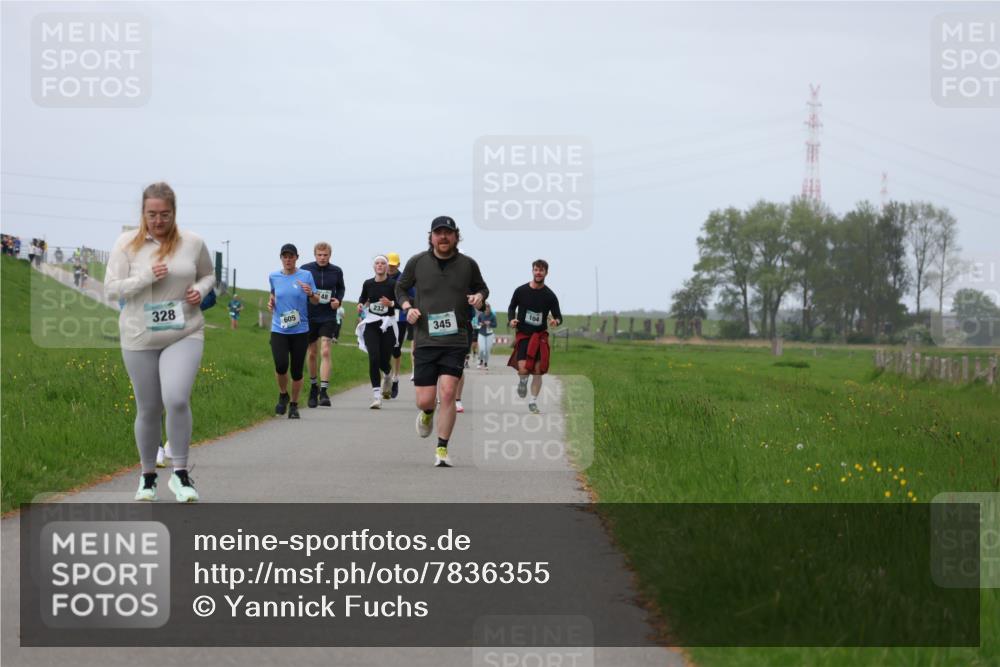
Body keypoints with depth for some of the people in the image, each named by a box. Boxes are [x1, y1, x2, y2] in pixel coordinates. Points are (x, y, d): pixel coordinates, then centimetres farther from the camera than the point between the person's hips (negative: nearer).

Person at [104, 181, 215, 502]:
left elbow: (208, 274, 16)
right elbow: (111, 289, -6)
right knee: (148, 410, 9)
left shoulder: (193, 243, -1)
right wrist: (147, 277, -19)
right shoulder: (127, 243, -5)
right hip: (140, 339, 1)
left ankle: (180, 473, -7)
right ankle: (148, 475, 29)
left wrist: (200, 290, -6)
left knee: (177, 400, -21)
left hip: (184, 335, 0)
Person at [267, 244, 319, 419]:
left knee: (297, 370, 1)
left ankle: (294, 405, 19)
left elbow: (316, 301, 4)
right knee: (281, 366, -18)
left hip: (300, 330, -1)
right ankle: (283, 395, 10)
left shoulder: (306, 276, 0)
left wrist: (310, 294, -17)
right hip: (279, 330, 1)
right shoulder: (274, 277, 7)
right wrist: (271, 301, 6)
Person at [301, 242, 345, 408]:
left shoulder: (336, 271, -1)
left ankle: (324, 391, -14)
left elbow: (340, 288, 16)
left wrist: (338, 300, -2)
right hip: (309, 316, 1)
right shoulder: (305, 269, -5)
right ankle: (313, 386, 32)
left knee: (325, 352, -13)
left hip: (328, 317, -1)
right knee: (312, 353, 11)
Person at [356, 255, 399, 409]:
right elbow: (362, 298, 22)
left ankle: (387, 376, 40)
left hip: (388, 325, -1)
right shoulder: (368, 284, 5)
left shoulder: (393, 284, -3)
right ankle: (376, 395, -9)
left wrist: (391, 303, -23)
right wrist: (360, 305, 1)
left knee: (384, 362, 2)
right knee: (374, 359, -13)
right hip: (371, 325, 1)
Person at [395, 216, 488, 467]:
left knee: (448, 392, -14)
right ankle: (427, 413, 39)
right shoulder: (417, 262, 2)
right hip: (425, 340, 0)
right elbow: (401, 287, 17)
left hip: (456, 340, 0)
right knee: (425, 400, -1)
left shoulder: (468, 264, 3)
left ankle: (442, 450, -3)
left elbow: (482, 287, 21)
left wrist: (479, 296, -3)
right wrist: (408, 307, -3)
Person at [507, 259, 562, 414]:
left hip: (540, 336, 1)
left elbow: (558, 315, 1)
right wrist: (511, 319, -7)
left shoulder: (549, 295, -1)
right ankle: (522, 381, 21)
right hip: (523, 335, -1)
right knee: (523, 370, -15)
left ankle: (533, 401, 15)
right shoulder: (521, 291, -1)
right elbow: (512, 307, 13)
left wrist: (556, 320, -23)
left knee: (538, 371, 0)